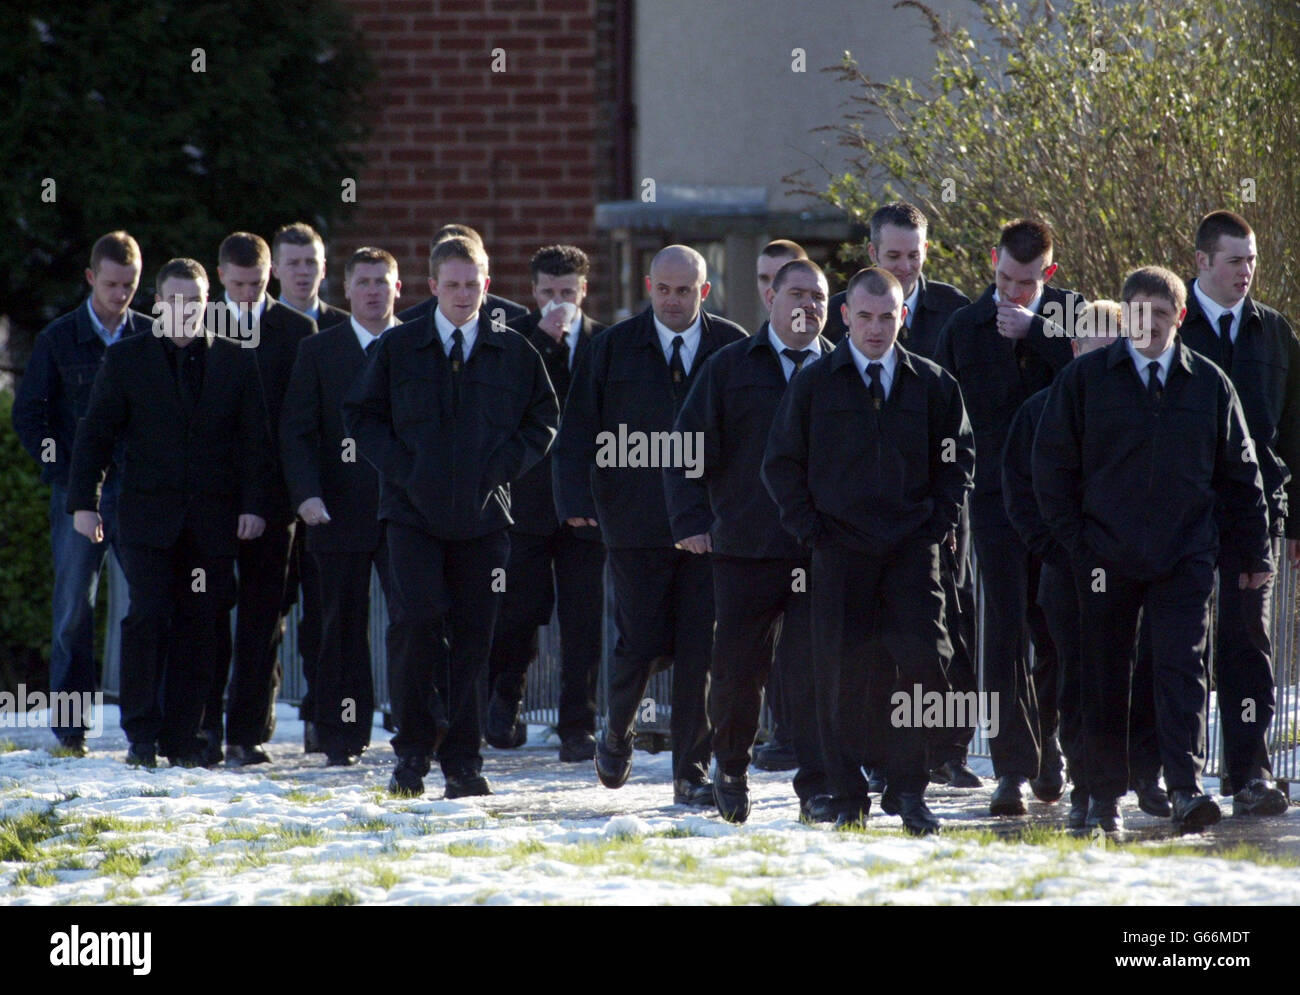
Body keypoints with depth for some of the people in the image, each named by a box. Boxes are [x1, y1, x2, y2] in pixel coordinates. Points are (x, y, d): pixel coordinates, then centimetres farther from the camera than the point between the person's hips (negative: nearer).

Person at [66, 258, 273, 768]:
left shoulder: (236, 363, 10)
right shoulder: (125, 359, 7)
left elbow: (256, 440, 9)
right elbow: (95, 435, 6)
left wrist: (254, 505, -1)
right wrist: (83, 502, -2)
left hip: (213, 518, 1)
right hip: (148, 515, -1)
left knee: (198, 626, 0)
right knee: (148, 616, -12)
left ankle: (182, 738, 5)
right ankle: (142, 735, -7)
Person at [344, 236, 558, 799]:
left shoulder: (514, 353, 8)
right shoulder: (398, 349, 6)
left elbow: (543, 420, 13)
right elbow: (361, 415, 9)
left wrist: (502, 467, -2)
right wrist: (400, 467, -5)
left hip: (482, 517, 1)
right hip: (413, 513, -1)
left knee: (473, 637, 0)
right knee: (416, 621, -16)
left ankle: (462, 761, 8)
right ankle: (414, 747, -4)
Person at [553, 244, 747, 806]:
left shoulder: (733, 349, 6)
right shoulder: (613, 349, 5)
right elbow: (577, 431, 4)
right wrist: (575, 500, -8)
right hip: (636, 524, -1)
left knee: (700, 651, -1)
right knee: (642, 643, -3)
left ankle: (691, 775, 7)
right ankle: (618, 729, 27)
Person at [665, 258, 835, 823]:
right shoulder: (730, 368, 7)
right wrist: (690, 519, -5)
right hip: (745, 546, 0)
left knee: (815, 668, -8)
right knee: (737, 669, 5)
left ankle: (817, 787, -5)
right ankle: (731, 767, 28)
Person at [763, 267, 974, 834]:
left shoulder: (931, 385, 8)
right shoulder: (814, 384, 4)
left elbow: (958, 456, 17)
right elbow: (781, 463, 8)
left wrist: (939, 520, 4)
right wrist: (809, 526, -1)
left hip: (913, 548, 1)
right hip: (840, 548, -1)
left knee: (923, 659, -13)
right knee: (844, 674, -2)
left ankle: (907, 788, -3)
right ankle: (849, 798, 7)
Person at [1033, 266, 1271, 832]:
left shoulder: (1209, 384, 8)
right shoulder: (1086, 380, 4)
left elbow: (1240, 475, 13)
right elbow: (1052, 466, 7)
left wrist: (1253, 552, 10)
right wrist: (1074, 540, 0)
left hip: (1186, 557, 0)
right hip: (1106, 557, 0)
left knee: (1182, 669, -11)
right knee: (1104, 676, 5)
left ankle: (1186, 790, -15)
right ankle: (1105, 795, 14)